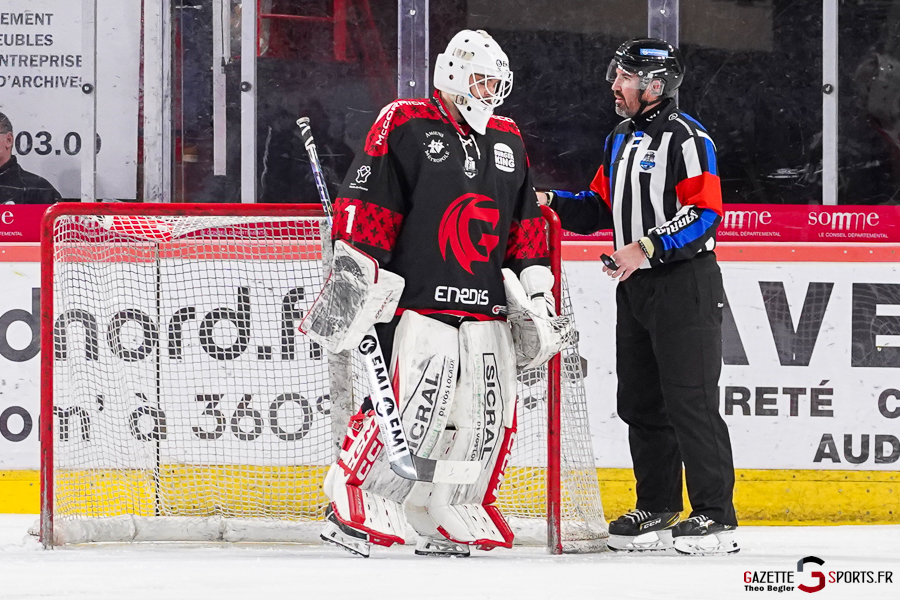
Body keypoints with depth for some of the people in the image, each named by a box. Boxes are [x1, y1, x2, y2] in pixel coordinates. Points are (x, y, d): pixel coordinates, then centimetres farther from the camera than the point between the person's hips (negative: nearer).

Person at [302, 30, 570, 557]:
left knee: (490, 414, 2)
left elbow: (526, 223, 22)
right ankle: (352, 508, -7)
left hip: (486, 309, 7)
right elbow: (365, 202, -7)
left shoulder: (508, 141, 18)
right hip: (417, 302, -7)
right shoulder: (404, 125, -3)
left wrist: (536, 292, 16)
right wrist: (353, 272, -13)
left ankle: (452, 521, 15)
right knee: (411, 405, -17)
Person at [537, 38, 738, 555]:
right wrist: (551, 201, 5)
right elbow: (600, 209, 20)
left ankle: (716, 516, -7)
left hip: (685, 285, -9)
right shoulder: (620, 142, 16)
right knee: (641, 402, 10)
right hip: (635, 286, 9)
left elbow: (705, 214, -18)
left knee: (689, 402, -10)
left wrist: (647, 248, -23)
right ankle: (657, 509, 18)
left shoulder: (686, 137, -11)